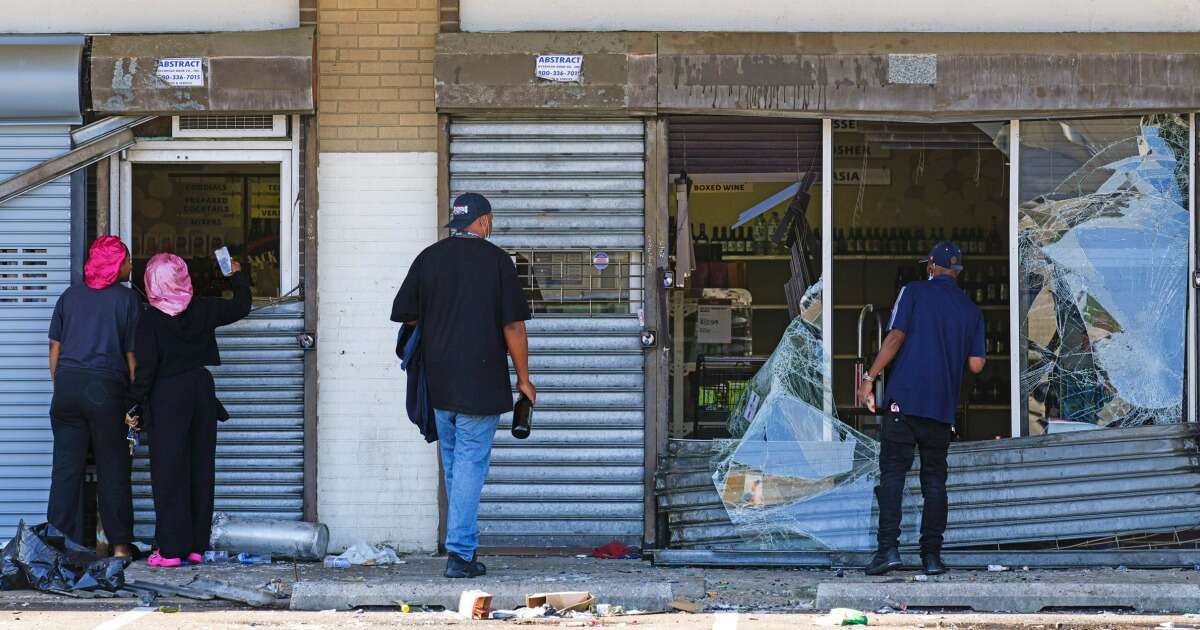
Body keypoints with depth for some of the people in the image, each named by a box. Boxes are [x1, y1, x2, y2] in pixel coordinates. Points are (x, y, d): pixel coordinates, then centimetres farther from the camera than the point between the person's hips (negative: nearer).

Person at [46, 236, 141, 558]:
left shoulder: (70, 296, 9)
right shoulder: (127, 299, -2)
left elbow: (55, 348, 10)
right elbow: (132, 354, -3)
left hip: (67, 384, 3)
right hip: (107, 387, -3)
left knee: (66, 467, 5)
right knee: (112, 468, 5)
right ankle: (120, 544, 8)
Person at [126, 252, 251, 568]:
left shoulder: (150, 320, -10)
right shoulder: (202, 310, 0)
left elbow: (145, 369, -11)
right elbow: (240, 307, 18)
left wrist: (136, 408, -3)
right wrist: (238, 276, 35)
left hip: (167, 399, -4)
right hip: (203, 392, 4)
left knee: (169, 473, -1)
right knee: (201, 469, 9)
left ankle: (171, 549, -4)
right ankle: (197, 546, 11)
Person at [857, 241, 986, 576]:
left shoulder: (914, 291, 3)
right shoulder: (971, 310, 12)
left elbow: (895, 337, -7)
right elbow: (976, 364, 6)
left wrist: (870, 378, -4)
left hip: (905, 398, -3)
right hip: (943, 406, 3)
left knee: (892, 473, -3)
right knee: (934, 479, 8)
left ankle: (888, 548, -14)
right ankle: (932, 555, 4)